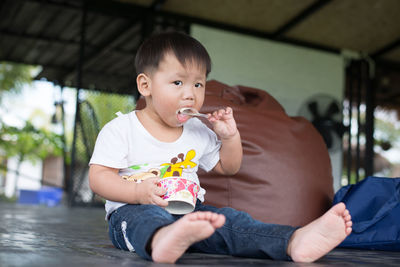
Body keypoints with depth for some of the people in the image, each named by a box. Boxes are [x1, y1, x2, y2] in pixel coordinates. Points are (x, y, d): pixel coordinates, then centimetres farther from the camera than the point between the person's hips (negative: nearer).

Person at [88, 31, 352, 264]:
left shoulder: (198, 132, 15)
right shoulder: (120, 129, -1)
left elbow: (228, 168, 26)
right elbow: (99, 177, -7)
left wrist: (230, 136, 7)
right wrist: (140, 192, -24)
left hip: (189, 212, 4)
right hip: (132, 210, -4)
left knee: (227, 219, -24)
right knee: (146, 216, -39)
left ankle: (294, 241, -48)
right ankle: (161, 241, -75)